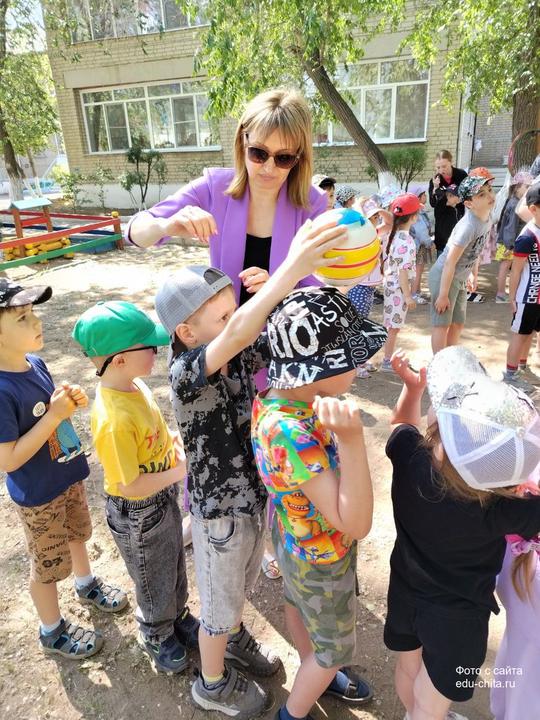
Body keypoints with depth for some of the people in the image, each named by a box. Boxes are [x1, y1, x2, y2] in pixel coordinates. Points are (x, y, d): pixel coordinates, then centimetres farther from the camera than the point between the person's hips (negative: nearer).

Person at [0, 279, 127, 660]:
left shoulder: (35, 362, -9)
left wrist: (72, 400, -15)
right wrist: (54, 415, -31)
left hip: (69, 475, 7)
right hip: (38, 496, -7)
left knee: (78, 533, 30)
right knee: (47, 565, 16)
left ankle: (87, 584, 58)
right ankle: (52, 631, 42)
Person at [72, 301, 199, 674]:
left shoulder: (136, 384, -9)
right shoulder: (114, 421, -36)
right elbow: (128, 485, -29)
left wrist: (177, 444, -8)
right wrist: (180, 471, -23)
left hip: (165, 498, 8)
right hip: (138, 515, -7)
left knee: (175, 569, 30)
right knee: (155, 583, 21)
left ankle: (179, 619, 57)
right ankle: (157, 637, 50)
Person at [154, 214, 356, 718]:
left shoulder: (243, 355, -10)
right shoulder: (185, 374, -31)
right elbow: (237, 334, -50)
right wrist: (291, 268, -59)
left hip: (255, 495, 6)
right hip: (219, 511, -6)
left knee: (242, 585, 32)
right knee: (220, 602, 20)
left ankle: (234, 639, 61)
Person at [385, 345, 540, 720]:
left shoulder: (409, 455, -28)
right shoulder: (501, 509, -36)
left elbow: (402, 421, -4)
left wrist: (412, 388, -8)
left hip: (405, 591, 4)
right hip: (458, 616, -4)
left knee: (409, 668, 33)